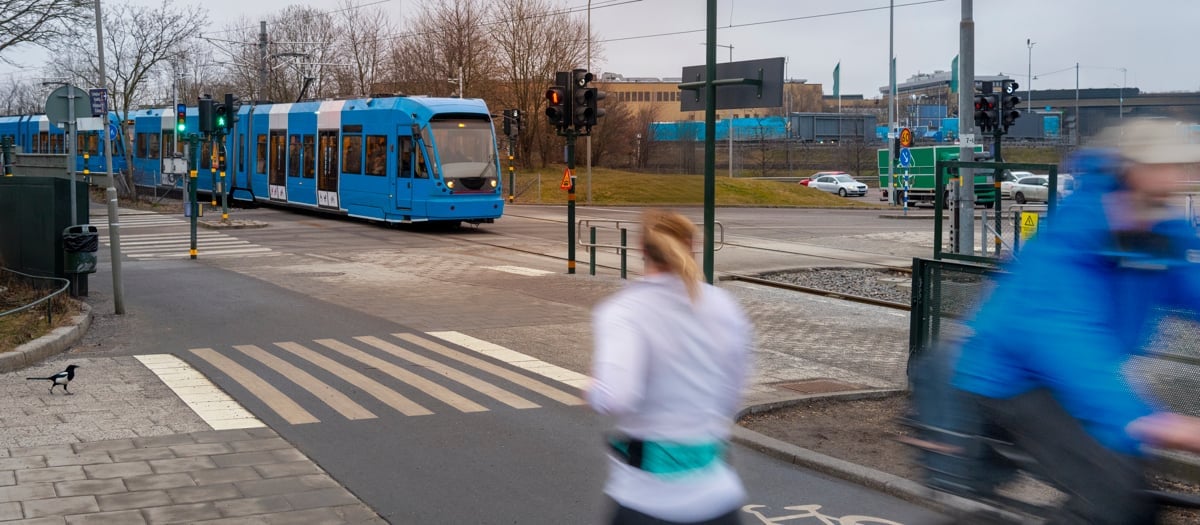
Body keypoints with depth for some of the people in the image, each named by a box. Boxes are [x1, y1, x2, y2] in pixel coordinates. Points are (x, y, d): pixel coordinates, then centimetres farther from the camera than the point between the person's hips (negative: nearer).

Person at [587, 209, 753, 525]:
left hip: (648, 496, -4)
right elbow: (731, 397, 11)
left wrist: (595, 391, -7)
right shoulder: (724, 307, 2)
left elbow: (614, 398, -28)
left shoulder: (623, 312, -14)